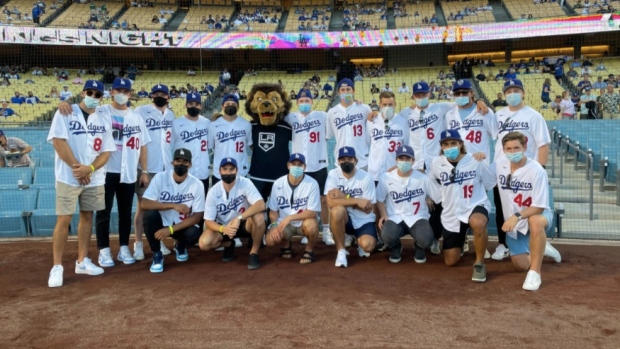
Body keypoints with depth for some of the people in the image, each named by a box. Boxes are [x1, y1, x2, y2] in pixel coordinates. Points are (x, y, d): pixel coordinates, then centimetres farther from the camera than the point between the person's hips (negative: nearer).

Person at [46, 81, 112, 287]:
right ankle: (57, 267, 3)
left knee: (87, 217, 10)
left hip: (94, 179, 5)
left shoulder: (102, 120, 8)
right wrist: (76, 167, -15)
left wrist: (89, 169, -14)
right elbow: (58, 142, -12)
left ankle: (82, 262, 20)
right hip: (68, 177, -4)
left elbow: (106, 151, 3)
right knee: (64, 219, -4)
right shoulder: (65, 113, -3)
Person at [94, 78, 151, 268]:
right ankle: (104, 250, 13)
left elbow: (142, 145, 10)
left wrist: (144, 171, 7)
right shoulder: (100, 112, 0)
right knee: (104, 212, 3)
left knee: (126, 212, 10)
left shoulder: (136, 117, 10)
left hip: (129, 172, 3)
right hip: (106, 171, -3)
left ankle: (124, 248, 21)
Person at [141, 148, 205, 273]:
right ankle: (157, 254, -8)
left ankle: (180, 245, 10)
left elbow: (197, 216, -14)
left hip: (182, 225, 0)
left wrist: (170, 229, -24)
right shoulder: (160, 177, -14)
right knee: (150, 214, -31)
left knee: (194, 235, -31)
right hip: (162, 222, 0)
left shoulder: (197, 184, -13)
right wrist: (173, 205, -31)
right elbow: (144, 204, -23)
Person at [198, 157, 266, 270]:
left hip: (244, 224, -2)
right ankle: (229, 244, 10)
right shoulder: (213, 192, -15)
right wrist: (223, 229, -36)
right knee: (204, 243, -24)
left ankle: (254, 252, -11)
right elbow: (208, 221, -14)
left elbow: (261, 205, -33)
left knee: (259, 217, -34)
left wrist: (239, 218, -43)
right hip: (223, 226, 2)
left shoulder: (245, 183, -20)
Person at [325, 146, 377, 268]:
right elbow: (330, 202, -22)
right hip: (344, 219, 1)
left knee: (368, 245, -28)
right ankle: (341, 251, -13)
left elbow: (368, 209, -13)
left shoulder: (366, 178, -12)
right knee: (338, 210, -35)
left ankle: (359, 241, 14)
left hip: (364, 221, 0)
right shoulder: (333, 175, -10)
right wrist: (356, 201, -26)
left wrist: (344, 198, -20)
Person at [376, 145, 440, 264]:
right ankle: (396, 246, 10)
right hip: (395, 217, 0)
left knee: (426, 240, -30)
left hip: (417, 217, 0)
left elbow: (439, 199, 5)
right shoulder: (386, 178, -2)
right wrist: (384, 215, -6)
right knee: (387, 237, -33)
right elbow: (380, 199, 9)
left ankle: (418, 246, 13)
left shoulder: (423, 178, -3)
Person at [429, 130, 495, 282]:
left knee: (478, 224, -42)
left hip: (475, 206, -3)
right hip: (451, 214, 3)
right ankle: (460, 240, 42)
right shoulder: (436, 164, -5)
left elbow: (489, 185, 3)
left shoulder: (477, 161, -11)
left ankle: (479, 263, -17)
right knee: (451, 261, 7)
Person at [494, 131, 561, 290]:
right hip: (513, 221, 5)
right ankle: (540, 249, 39)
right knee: (521, 265, 5)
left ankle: (535, 272, -32)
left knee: (535, 221, -43)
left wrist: (517, 216, -38)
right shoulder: (499, 165, -9)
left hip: (538, 214, -5)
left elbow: (539, 207, -25)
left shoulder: (537, 171, -23)